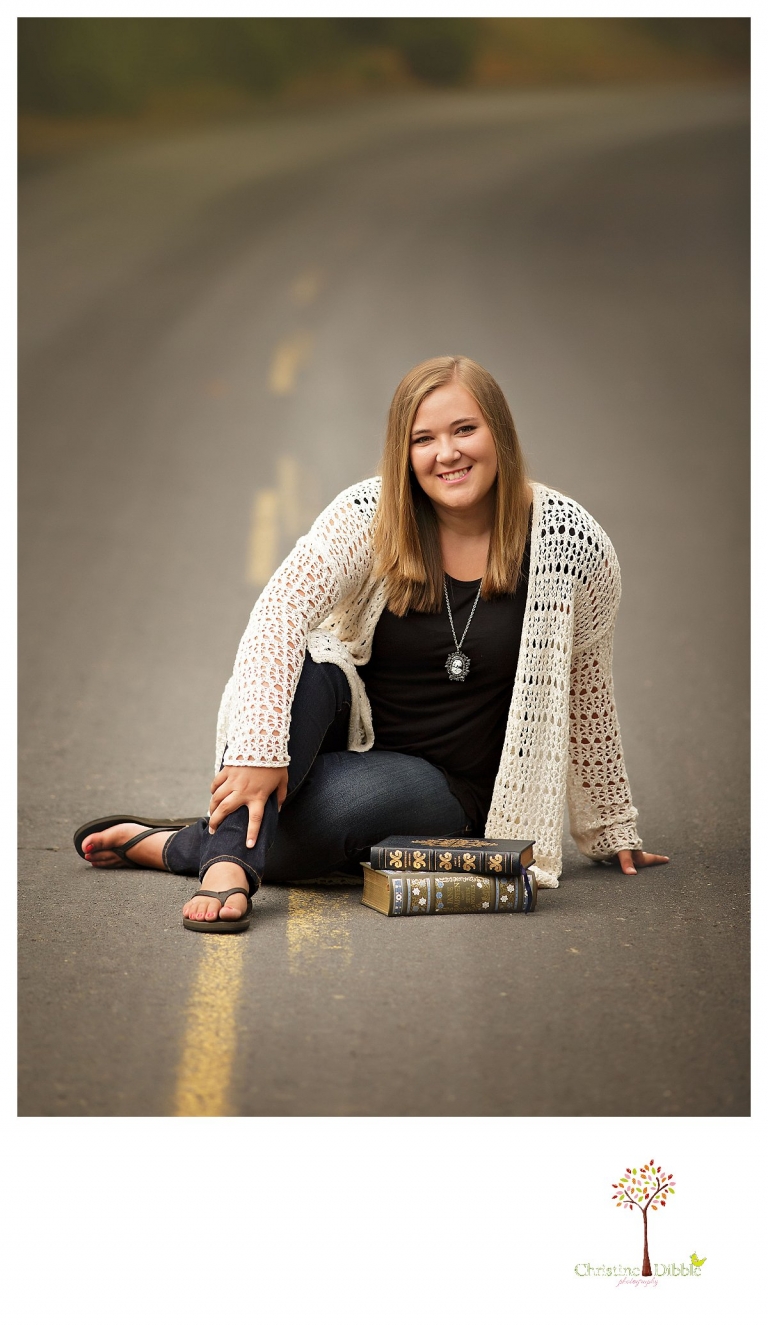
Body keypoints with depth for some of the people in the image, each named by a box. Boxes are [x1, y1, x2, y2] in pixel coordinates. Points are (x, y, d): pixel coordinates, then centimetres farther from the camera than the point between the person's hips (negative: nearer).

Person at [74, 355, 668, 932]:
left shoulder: (571, 539, -11)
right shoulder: (370, 514, -11)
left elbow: (586, 689, 0)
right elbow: (282, 611, -25)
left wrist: (614, 831, 8)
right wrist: (259, 750, -40)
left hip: (450, 785, -1)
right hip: (346, 722, 1)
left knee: (325, 805, -34)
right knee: (302, 670, -33)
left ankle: (172, 846, -14)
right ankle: (230, 868, -45)